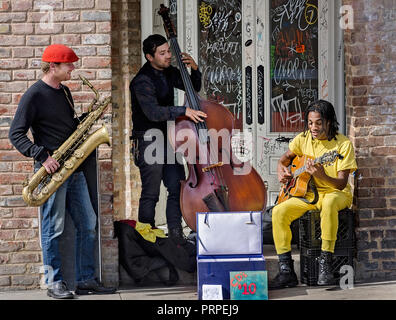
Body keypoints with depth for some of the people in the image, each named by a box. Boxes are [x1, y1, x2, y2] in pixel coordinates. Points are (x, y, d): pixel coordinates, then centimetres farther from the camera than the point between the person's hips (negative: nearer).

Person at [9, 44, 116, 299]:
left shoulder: (64, 92, 15)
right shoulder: (34, 95, -9)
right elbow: (16, 134, -12)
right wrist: (42, 156, -21)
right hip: (52, 170, -8)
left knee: (88, 224, 7)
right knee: (53, 228, -2)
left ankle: (86, 280, 14)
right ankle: (54, 283, 7)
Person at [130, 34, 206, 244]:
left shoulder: (169, 73, 8)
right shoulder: (143, 81, -16)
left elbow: (194, 88, 20)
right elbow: (153, 112, -29)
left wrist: (194, 69, 0)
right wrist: (184, 111, -34)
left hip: (168, 138, 8)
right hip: (149, 141, -8)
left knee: (177, 189, 6)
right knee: (150, 194, -3)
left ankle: (175, 235, 13)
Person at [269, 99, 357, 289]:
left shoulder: (343, 144, -13)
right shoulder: (303, 139, 0)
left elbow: (341, 183, -18)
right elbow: (285, 158, 19)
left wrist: (321, 175, -37)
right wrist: (281, 172, -4)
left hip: (337, 193, -4)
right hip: (308, 193, 5)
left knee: (329, 203, -41)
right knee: (279, 211, -21)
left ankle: (325, 265, -35)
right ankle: (286, 271, -17)